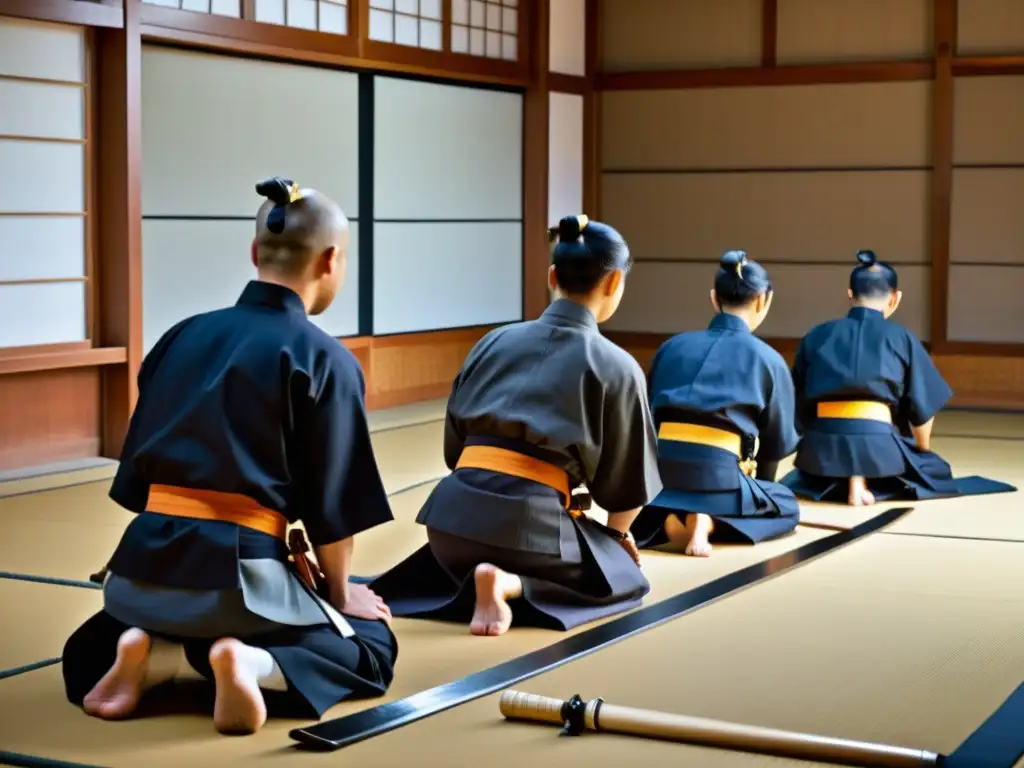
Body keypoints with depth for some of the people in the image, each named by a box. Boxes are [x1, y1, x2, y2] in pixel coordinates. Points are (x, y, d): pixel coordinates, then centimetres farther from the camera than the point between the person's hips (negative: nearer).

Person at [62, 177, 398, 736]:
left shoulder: (183, 336, 10)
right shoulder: (325, 360, -6)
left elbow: (135, 477, 14)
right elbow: (331, 509, -5)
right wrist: (338, 593, 12)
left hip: (148, 560, 5)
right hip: (239, 571, -5)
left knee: (89, 656, 36)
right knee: (371, 649, 19)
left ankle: (152, 656, 0)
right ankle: (249, 663, -10)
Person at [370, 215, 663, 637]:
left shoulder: (495, 341, 13)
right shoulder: (616, 366, 1)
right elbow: (626, 476, 9)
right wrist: (617, 532, 29)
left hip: (457, 506, 6)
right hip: (532, 516, -6)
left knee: (464, 555, 41)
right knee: (626, 580, 18)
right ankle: (510, 585, -8)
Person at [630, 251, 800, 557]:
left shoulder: (671, 347, 13)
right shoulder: (767, 360, 4)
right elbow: (778, 441, 15)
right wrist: (760, 481, 34)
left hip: (659, 474, 4)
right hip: (718, 477, -3)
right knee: (786, 507, 24)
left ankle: (667, 520, -1)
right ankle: (710, 523, -5)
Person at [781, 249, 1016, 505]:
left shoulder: (816, 336, 12)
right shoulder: (901, 338, 5)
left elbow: (798, 404, 15)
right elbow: (922, 407, 9)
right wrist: (923, 453, 27)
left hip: (823, 445, 3)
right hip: (877, 442, -2)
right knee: (937, 471, 27)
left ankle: (836, 482, 2)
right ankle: (864, 480, 0)